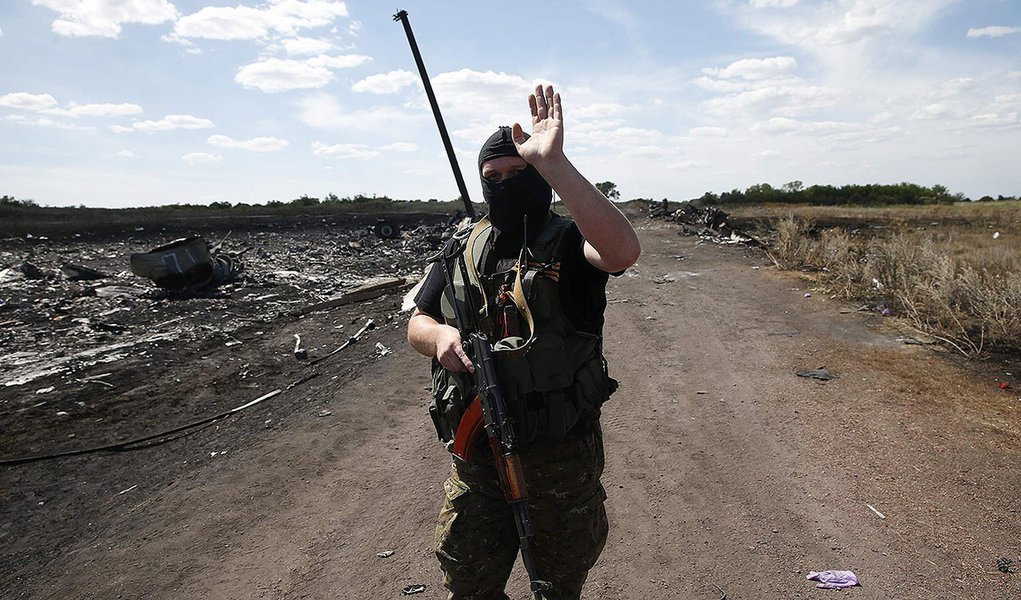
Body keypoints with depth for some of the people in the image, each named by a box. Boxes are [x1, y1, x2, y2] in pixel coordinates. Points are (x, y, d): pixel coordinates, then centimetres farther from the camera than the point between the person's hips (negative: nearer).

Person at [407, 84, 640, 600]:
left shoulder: (569, 242, -12)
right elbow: (417, 324, 8)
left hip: (562, 454, -3)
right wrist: (440, 336, -16)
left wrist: (552, 161, -38)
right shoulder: (465, 247, 3)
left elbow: (624, 250, -36)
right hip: (475, 450, 4)